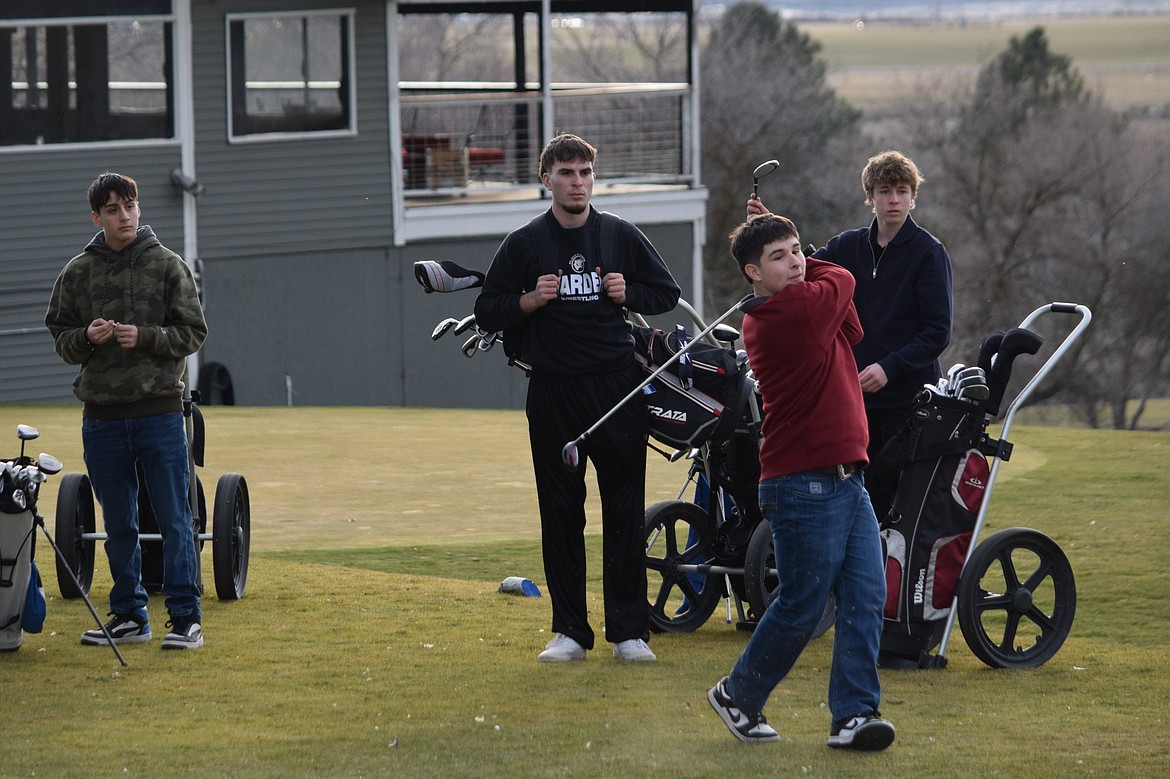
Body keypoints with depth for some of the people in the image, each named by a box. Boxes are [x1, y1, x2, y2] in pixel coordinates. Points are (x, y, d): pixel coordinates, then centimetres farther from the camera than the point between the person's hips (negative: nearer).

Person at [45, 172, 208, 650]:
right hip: (102, 414, 3)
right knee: (118, 525, 9)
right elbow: (60, 338, 9)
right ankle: (128, 615, 18)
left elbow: (193, 333, 0)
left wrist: (146, 337, -15)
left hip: (160, 409, -3)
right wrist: (88, 337, -11)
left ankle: (185, 617, 1)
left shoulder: (168, 266, 1)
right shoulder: (77, 273, 7)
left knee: (174, 520, -3)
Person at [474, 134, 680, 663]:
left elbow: (667, 293, 15)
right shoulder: (524, 243, 5)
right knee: (560, 514, 2)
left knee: (626, 512, -1)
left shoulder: (621, 236, 7)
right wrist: (530, 301, -11)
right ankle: (570, 632, 8)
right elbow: (487, 311, 7)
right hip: (553, 395, 0)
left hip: (618, 387, 0)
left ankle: (629, 630, 4)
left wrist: (629, 294, -5)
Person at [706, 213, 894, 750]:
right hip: (804, 487, -9)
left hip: (847, 483, 9)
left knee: (865, 598, 0)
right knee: (802, 606, 0)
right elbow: (841, 280, 0)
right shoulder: (795, 309, -15)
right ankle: (738, 695, 18)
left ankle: (853, 715, -1)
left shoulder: (806, 308, 14)